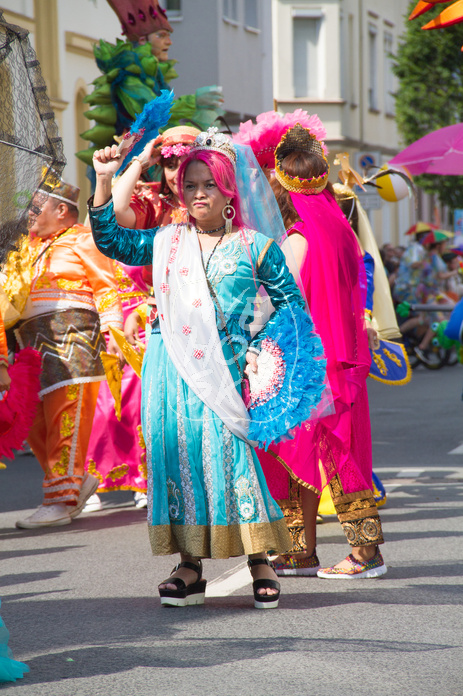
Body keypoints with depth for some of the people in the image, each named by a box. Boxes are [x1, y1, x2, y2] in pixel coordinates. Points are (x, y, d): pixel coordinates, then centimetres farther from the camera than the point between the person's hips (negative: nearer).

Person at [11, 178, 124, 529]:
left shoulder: (82, 240, 4)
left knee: (66, 419, -12)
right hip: (34, 342, 8)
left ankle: (61, 501, -13)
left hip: (72, 335, -8)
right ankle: (79, 480, 13)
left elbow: (107, 288, -1)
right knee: (35, 423, 0)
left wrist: (111, 330, -11)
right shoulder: (32, 247, 26)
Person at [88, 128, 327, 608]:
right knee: (176, 452, 2)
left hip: (223, 367, -3)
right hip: (170, 366, 3)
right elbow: (111, 241, 12)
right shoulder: (167, 242, 12)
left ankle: (260, 563, -2)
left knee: (230, 448, -10)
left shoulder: (254, 245, 5)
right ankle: (189, 566, 9)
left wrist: (260, 349, -2)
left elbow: (290, 300, 7)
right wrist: (104, 182, 3)